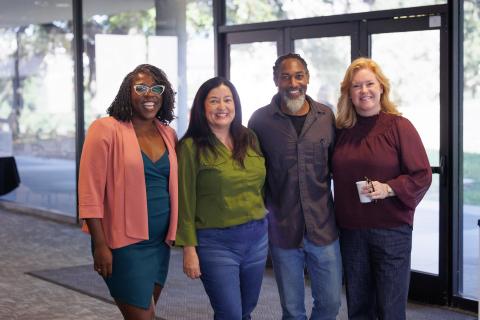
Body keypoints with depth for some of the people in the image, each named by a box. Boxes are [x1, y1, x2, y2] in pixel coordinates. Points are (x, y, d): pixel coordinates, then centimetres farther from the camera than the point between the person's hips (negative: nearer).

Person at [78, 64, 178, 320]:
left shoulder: (168, 134, 9)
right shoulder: (106, 130, -10)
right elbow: (90, 191, -13)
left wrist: (173, 234, 9)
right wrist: (100, 245, -16)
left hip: (160, 242, 6)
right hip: (124, 242, -6)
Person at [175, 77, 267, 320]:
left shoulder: (250, 140, 8)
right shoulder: (191, 147, -8)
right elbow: (185, 202, -8)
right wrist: (189, 249, -11)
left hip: (257, 237, 5)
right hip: (216, 242, -5)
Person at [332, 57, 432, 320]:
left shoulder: (399, 126, -6)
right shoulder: (342, 130, 7)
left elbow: (422, 176, -7)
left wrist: (388, 188, -20)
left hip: (391, 230, -4)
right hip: (351, 230, 4)